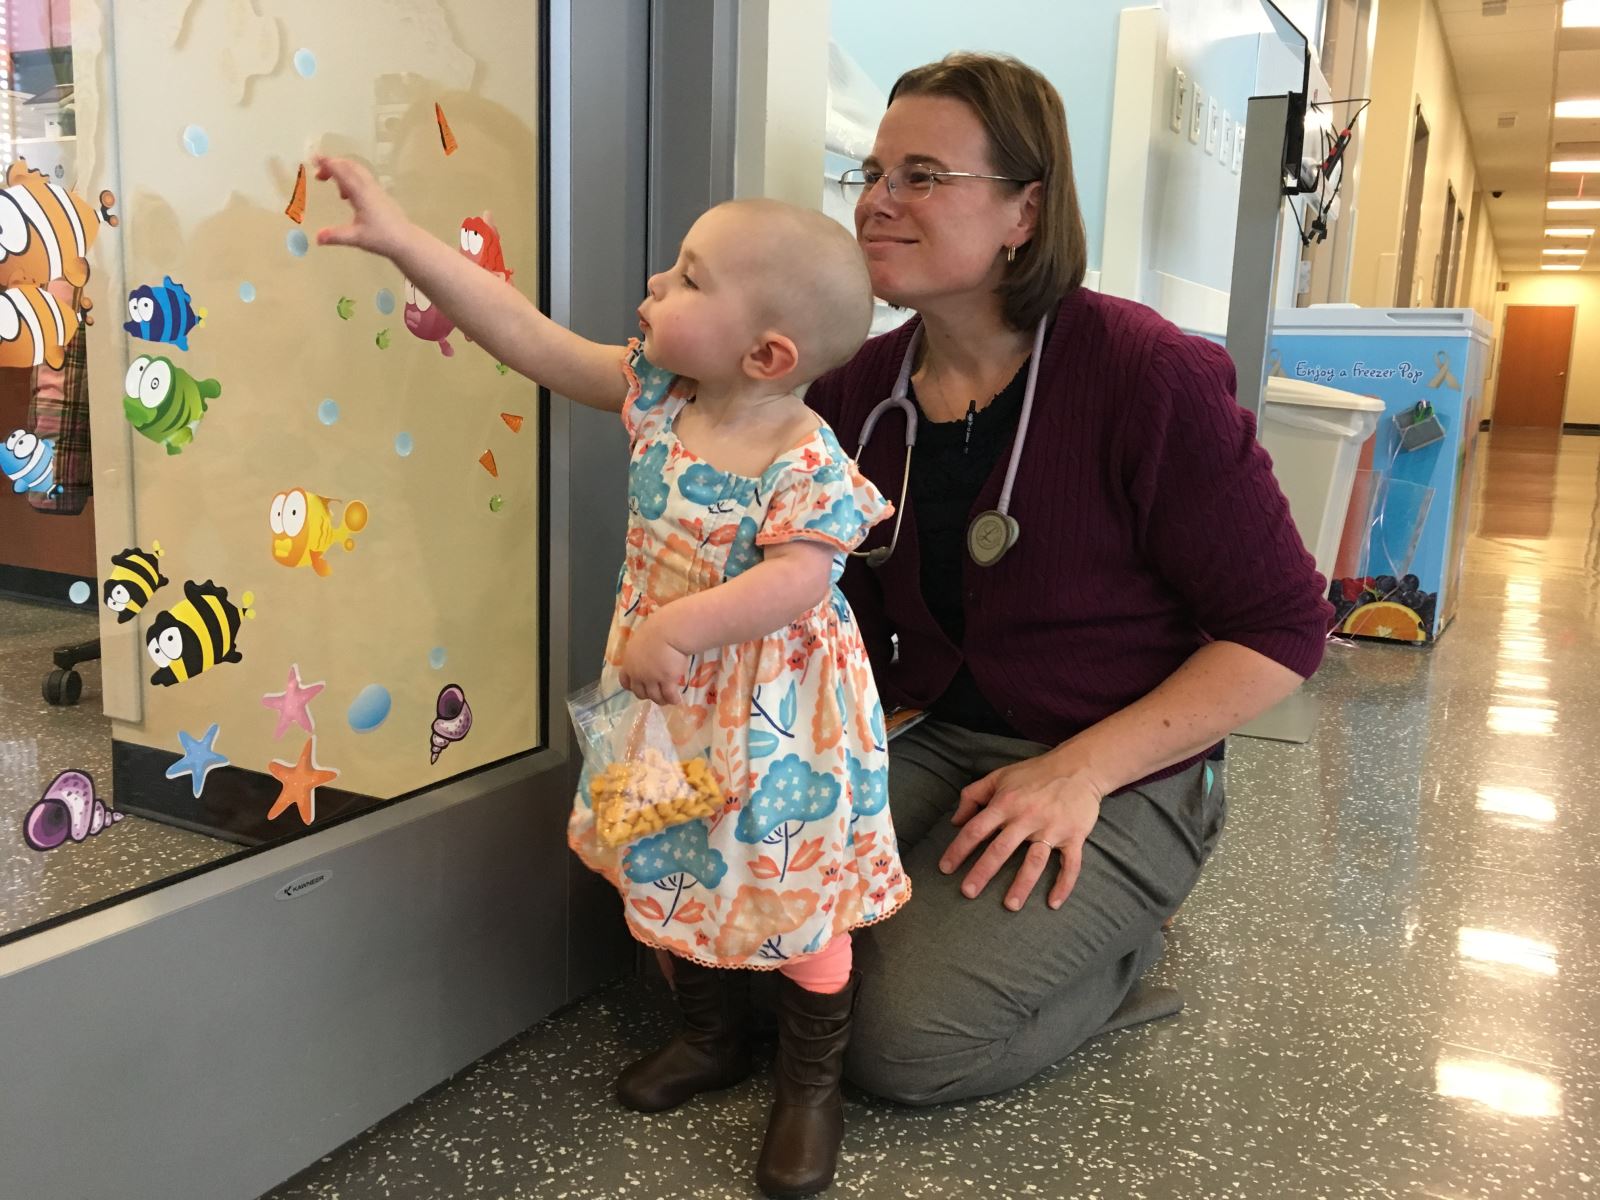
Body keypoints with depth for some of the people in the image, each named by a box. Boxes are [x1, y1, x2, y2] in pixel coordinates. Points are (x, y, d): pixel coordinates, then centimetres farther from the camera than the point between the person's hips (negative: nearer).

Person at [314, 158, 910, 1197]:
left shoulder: (807, 463, -23)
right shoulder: (655, 394, -5)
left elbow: (796, 578, -32)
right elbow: (533, 339, -7)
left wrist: (681, 626, -36)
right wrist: (401, 238, -10)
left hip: (773, 723, -7)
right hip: (673, 707, 7)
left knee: (794, 898, 7)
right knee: (677, 877, 21)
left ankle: (813, 1081, 31)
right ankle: (713, 1037, 45)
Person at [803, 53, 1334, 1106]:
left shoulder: (1147, 374, -15)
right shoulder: (859, 388, 1)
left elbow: (1281, 626, -13)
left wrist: (1081, 770, -20)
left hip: (1119, 777, -5)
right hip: (927, 741, 5)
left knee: (904, 1038, -20)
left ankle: (1119, 947, 8)